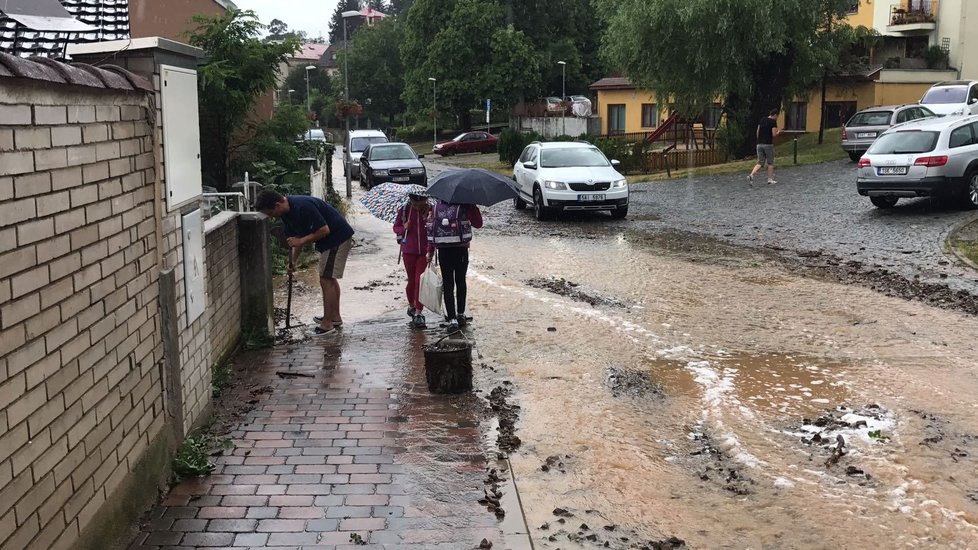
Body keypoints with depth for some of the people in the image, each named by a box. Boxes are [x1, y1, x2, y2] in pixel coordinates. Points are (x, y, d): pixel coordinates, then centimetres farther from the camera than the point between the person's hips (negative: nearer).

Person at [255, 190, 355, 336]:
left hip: (338, 237, -10)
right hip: (329, 241, 10)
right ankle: (335, 317, 30)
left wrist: (301, 241, -21)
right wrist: (292, 261, 0)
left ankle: (327, 324, -2)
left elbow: (324, 230, -27)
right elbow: (296, 237, 10)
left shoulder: (303, 206, -29)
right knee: (330, 278, 18)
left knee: (326, 280, -8)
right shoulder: (287, 212, 2)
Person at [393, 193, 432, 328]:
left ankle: (418, 312, -3)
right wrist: (403, 228, -13)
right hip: (408, 251, 1)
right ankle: (411, 305, 34)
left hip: (424, 251, -1)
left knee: (420, 281, -7)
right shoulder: (404, 210, -1)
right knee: (411, 280, 10)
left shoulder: (431, 210, -4)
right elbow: (395, 227, 7)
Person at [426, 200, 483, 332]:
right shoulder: (436, 207, 9)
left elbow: (478, 224, -11)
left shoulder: (464, 206, -2)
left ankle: (461, 314, 28)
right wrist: (430, 251, 10)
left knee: (460, 283, 12)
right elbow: (431, 228, 13)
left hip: (461, 250, -2)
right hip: (443, 250, 2)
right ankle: (452, 319, 0)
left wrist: (472, 206, -21)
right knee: (448, 285, -1)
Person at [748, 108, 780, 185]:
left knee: (760, 163, 7)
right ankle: (770, 179, 13)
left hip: (759, 144, 5)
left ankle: (751, 175, -15)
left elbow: (758, 132, 14)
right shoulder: (773, 121, -6)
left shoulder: (762, 120, 12)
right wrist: (778, 132, 9)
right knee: (770, 163, 9)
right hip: (768, 144, -5)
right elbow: (774, 134, -12)